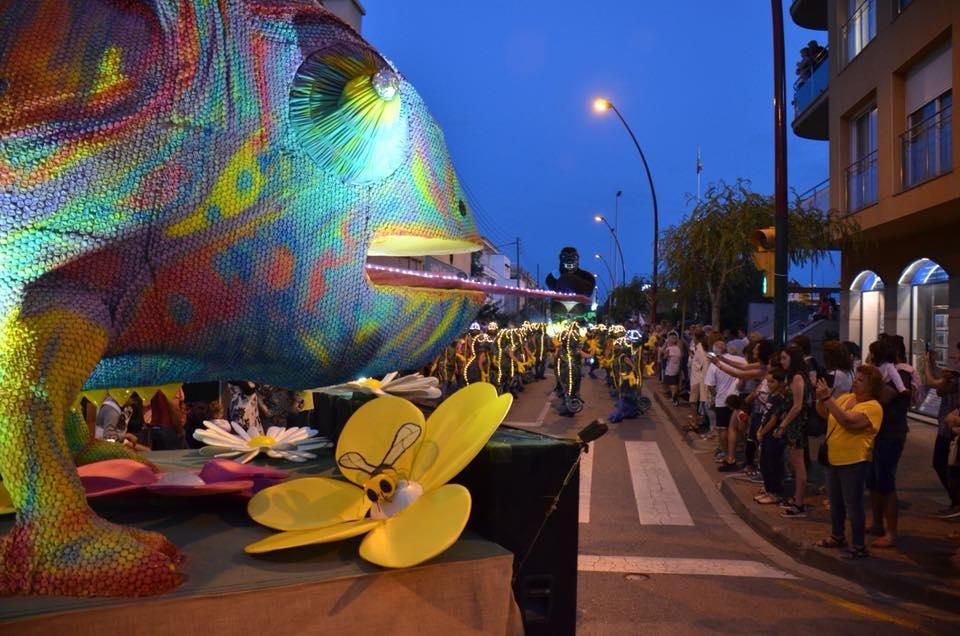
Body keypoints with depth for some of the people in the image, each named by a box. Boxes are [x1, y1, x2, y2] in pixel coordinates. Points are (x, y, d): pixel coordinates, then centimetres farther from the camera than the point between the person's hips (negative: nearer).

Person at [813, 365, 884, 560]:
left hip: (854, 462, -8)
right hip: (834, 459, 8)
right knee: (835, 502, 19)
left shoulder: (872, 406, -16)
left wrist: (828, 398, -30)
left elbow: (848, 421, -30)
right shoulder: (846, 397, 8)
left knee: (853, 504, -3)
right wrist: (821, 398, -10)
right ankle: (837, 536, 34)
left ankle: (859, 546, 8)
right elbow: (824, 413, 10)